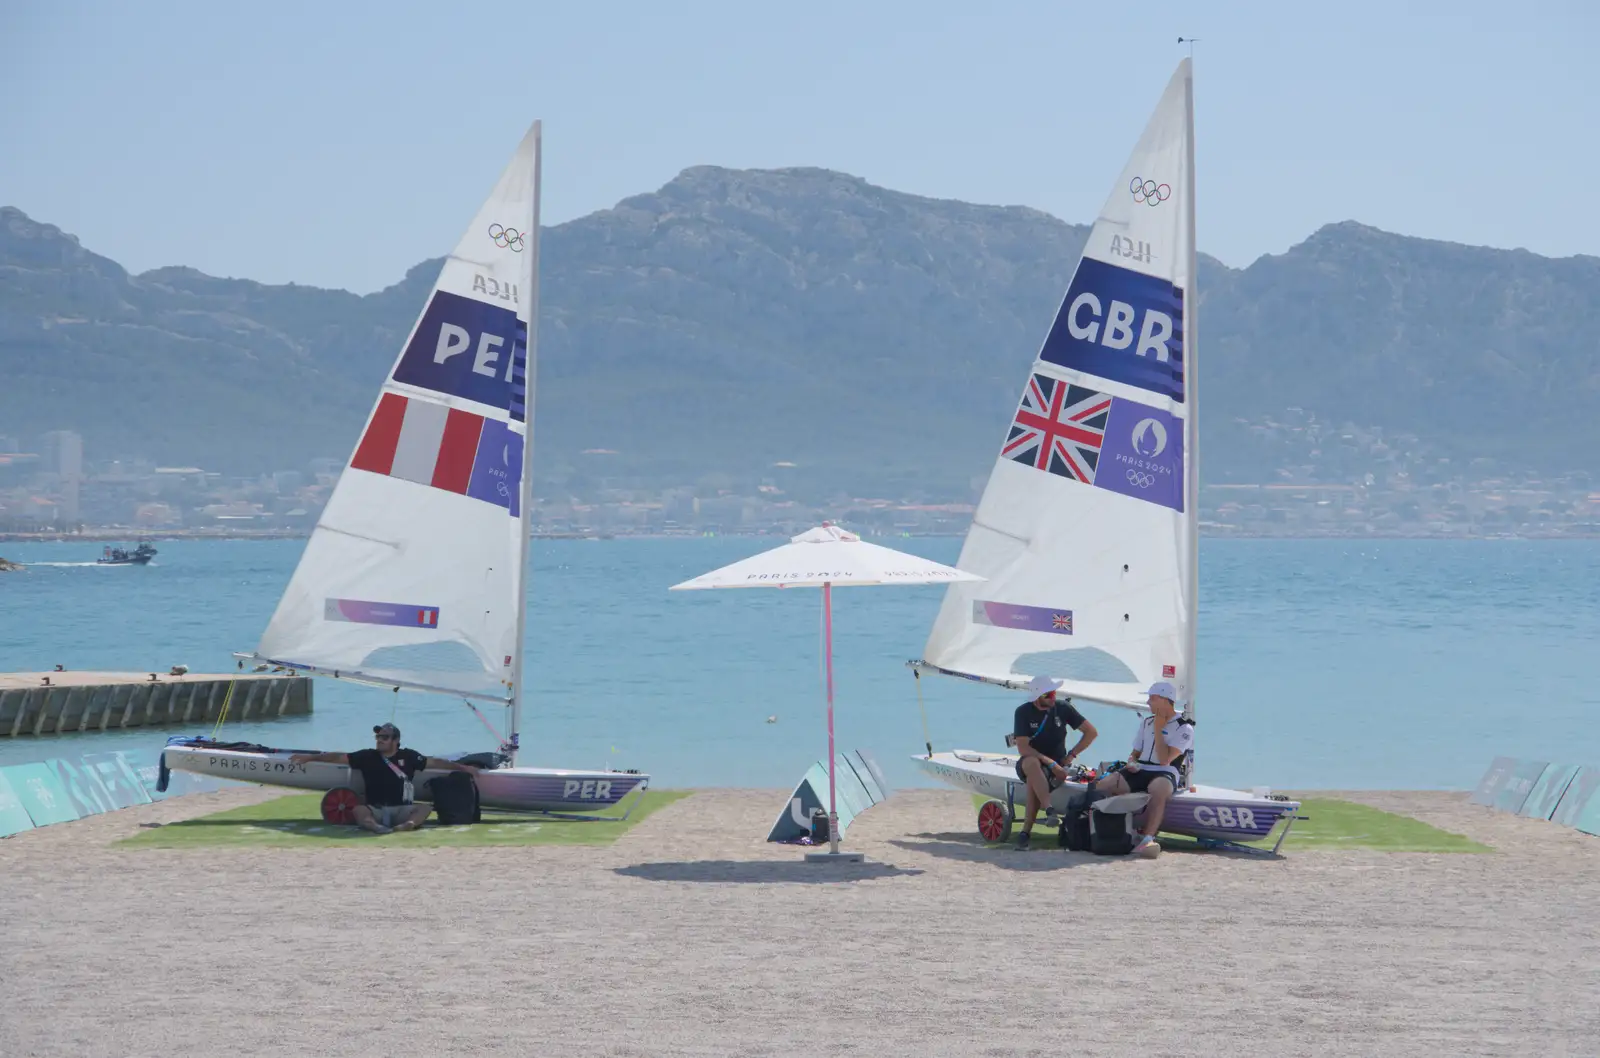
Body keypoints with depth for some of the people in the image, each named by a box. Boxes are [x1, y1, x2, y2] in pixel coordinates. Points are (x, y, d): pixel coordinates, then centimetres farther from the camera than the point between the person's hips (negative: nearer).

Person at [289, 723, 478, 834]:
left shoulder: (408, 757, 8)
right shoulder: (367, 756, 8)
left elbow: (434, 762, 14)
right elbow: (339, 758, 7)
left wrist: (461, 767, 12)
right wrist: (310, 758, 2)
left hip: (401, 809, 0)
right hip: (375, 809, 0)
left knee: (426, 807, -27)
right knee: (358, 809, -32)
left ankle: (408, 824, -56)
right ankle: (374, 825, -61)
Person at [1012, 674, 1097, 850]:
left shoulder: (1062, 708, -1)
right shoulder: (1024, 712, -7)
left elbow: (1091, 732, 5)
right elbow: (1023, 749, -15)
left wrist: (1071, 755, -4)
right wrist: (1050, 762, -23)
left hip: (1056, 765, 1)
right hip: (1030, 761, -1)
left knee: (1033, 781, -34)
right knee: (1031, 763, -39)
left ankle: (1026, 831, -32)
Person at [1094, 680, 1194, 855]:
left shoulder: (1184, 729, -2)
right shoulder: (1146, 722, 21)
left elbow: (1164, 760, -13)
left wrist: (1158, 729, -6)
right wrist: (1131, 762, 2)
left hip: (1164, 774, -6)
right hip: (1138, 772, 6)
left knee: (1158, 790, -44)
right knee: (1101, 787, -20)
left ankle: (1147, 838, -54)